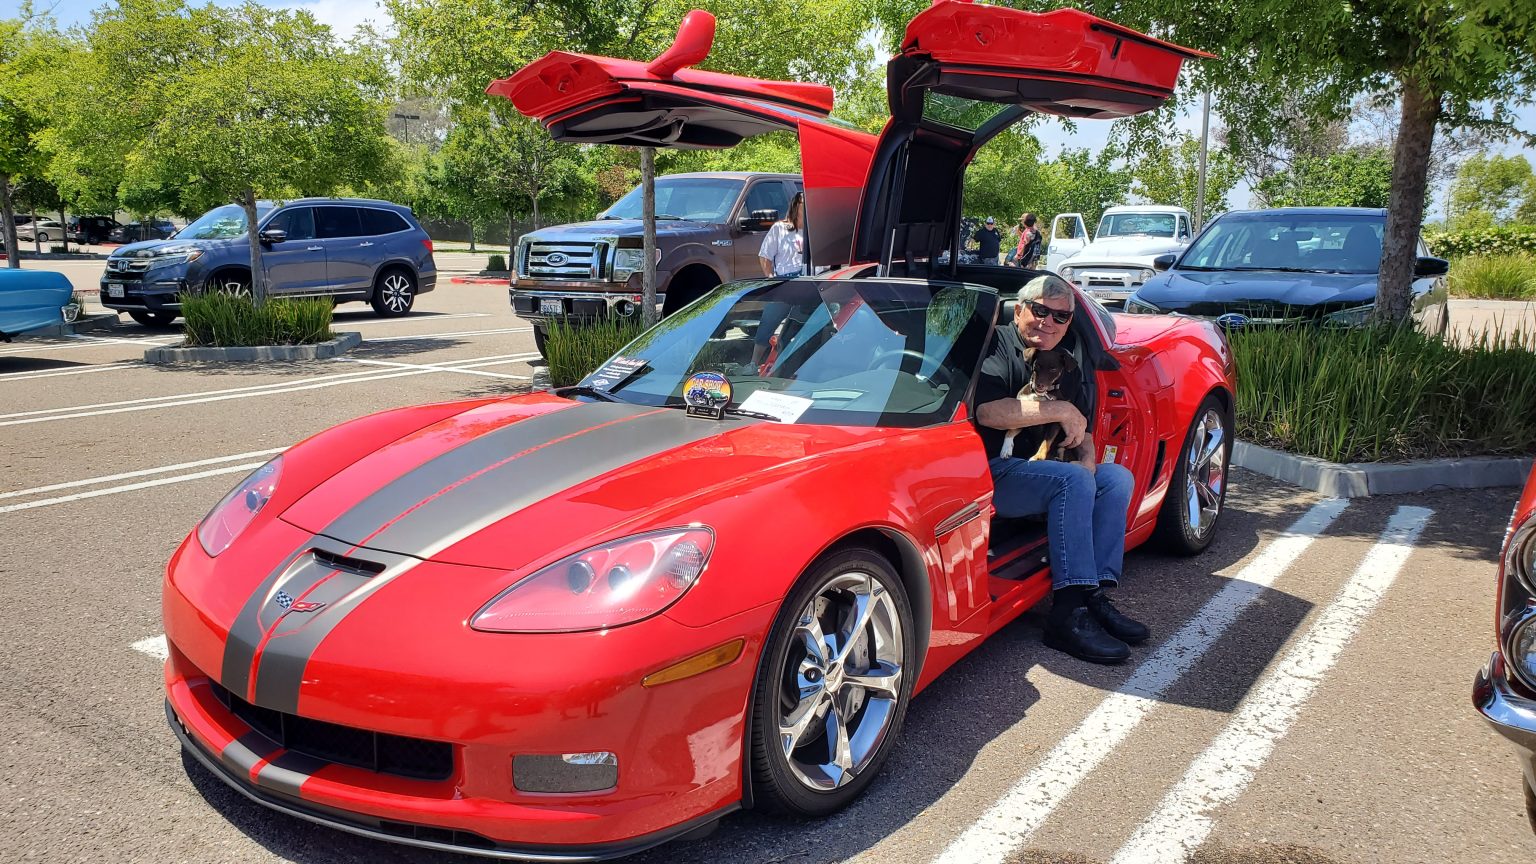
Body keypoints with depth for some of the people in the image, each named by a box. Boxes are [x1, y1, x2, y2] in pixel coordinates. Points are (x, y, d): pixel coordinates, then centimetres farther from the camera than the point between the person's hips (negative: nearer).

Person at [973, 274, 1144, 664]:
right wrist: (1061, 410, -19)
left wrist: (1088, 457, -3)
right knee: (1073, 481, -27)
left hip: (1037, 475, 9)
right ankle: (1069, 613, -29)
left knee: (1117, 478, -5)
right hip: (991, 474, -8)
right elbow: (988, 412, -25)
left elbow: (1082, 429, 21)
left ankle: (1094, 596, -12)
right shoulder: (997, 347, -7)